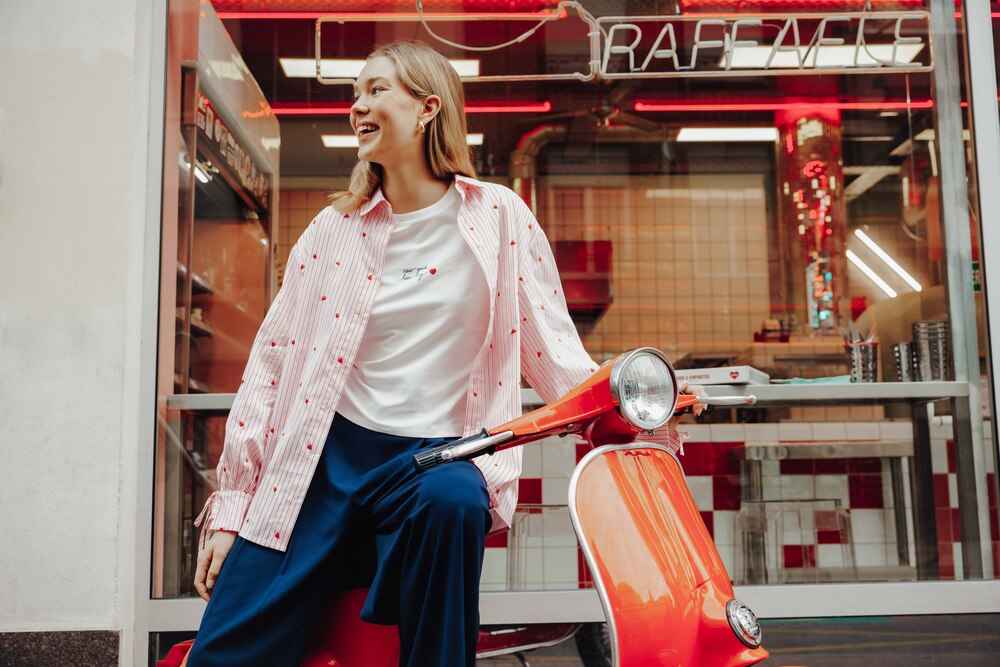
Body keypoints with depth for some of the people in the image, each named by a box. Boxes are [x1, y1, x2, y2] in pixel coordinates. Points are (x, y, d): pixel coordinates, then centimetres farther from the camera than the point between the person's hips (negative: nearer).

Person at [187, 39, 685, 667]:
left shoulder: (499, 215, 5)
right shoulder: (336, 227, 11)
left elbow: (552, 345, 5)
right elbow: (272, 362, 9)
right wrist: (230, 506, 5)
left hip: (437, 455, -1)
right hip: (329, 448, 2)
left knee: (452, 502, -37)